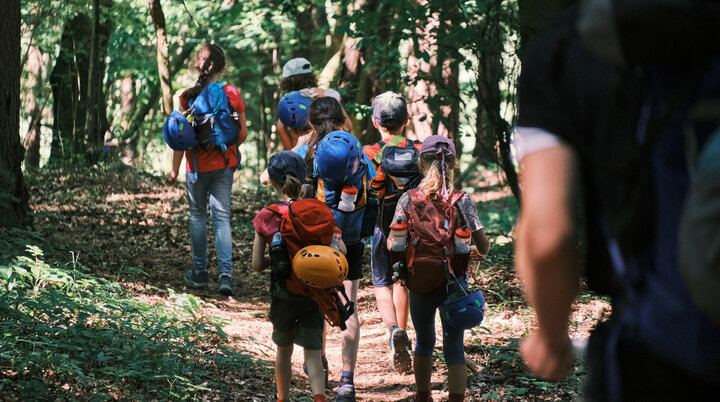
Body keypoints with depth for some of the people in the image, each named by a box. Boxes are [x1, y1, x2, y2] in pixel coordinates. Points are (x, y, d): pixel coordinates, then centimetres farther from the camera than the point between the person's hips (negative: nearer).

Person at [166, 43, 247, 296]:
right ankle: (225, 274, -11)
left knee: (198, 216, 14)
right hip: (224, 165, 1)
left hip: (197, 166, -1)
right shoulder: (232, 95, -4)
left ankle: (200, 273, 18)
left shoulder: (188, 97, -9)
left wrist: (174, 169, 1)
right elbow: (242, 134, 2)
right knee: (222, 218, 3)